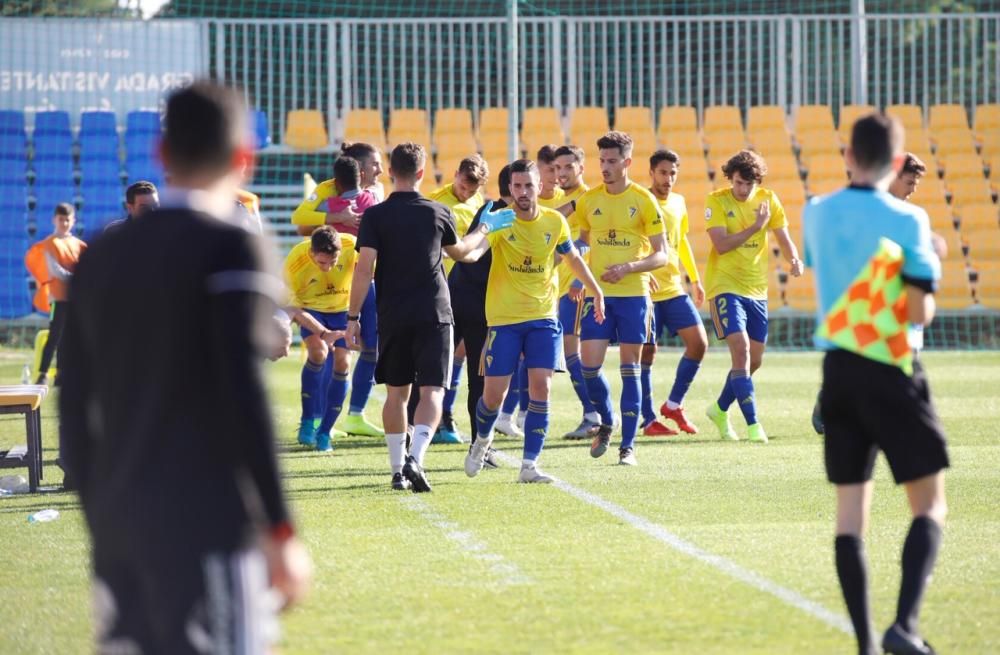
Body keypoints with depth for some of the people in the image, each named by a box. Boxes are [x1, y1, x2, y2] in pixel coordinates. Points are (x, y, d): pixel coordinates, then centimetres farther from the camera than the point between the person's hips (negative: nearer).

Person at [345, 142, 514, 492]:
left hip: (392, 317, 1)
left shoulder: (375, 216, -4)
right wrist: (483, 231, 40)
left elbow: (365, 269, -10)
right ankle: (415, 458, -23)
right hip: (434, 315, -1)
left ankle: (398, 469, 13)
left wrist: (353, 317, -5)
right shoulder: (438, 213, 1)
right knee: (432, 391, -3)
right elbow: (458, 252, 21)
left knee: (396, 393, 12)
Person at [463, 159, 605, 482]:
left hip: (543, 317, 2)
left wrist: (596, 292, 29)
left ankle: (529, 465, -4)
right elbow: (477, 246, -31)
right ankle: (482, 439, 33)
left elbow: (573, 258, 20)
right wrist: (469, 249, -54)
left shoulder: (555, 222, 1)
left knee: (541, 388, -10)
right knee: (494, 394, 0)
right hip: (504, 319, -2)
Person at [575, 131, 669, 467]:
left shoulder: (643, 200, -3)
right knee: (589, 364, -7)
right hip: (597, 293, 3)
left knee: (630, 368, -1)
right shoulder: (588, 200, 6)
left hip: (633, 293, -3)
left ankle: (628, 445, 3)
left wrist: (628, 268, -18)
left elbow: (661, 255, -3)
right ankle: (606, 422, 20)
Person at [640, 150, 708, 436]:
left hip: (674, 288, 6)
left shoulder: (678, 203, 11)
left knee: (698, 343, -3)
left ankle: (674, 405, 12)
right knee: (646, 354, -2)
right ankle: (649, 421, 6)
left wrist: (695, 279, 25)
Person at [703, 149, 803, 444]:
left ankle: (720, 409, 34)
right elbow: (721, 244, -17)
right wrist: (755, 226, -23)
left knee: (754, 360, 11)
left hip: (757, 290, 5)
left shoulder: (768, 199, 3)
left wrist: (794, 259, -14)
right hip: (725, 287, -5)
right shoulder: (717, 201, -8)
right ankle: (753, 424, -19)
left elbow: (783, 237, 7)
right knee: (741, 349, -19)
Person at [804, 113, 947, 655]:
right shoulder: (907, 221, -11)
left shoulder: (816, 214, 5)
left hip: (838, 367, 5)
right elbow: (920, 311, -14)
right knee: (929, 505, 2)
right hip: (890, 372, -5)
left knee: (850, 510, 8)